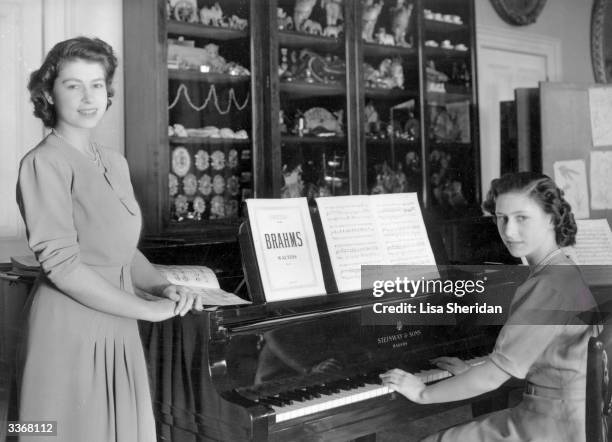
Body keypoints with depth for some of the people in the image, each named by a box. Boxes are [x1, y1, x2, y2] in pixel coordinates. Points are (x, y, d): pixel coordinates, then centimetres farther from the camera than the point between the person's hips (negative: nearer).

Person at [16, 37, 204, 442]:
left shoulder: (115, 163, 11)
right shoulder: (45, 162, -12)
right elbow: (62, 265, -19)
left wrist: (163, 287, -2)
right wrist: (149, 309, -16)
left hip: (118, 328, 7)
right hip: (70, 329, -7)